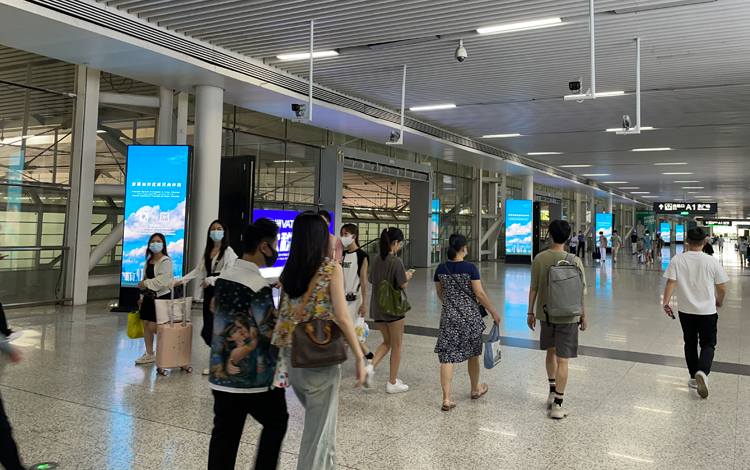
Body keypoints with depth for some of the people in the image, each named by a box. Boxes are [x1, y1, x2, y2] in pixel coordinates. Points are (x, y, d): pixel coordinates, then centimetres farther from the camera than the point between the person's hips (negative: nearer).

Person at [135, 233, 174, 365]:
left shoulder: (165, 261, -12)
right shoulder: (149, 261, 14)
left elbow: (162, 280, -21)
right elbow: (145, 279, 20)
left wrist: (145, 283, -15)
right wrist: (142, 297, 17)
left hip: (161, 297, -8)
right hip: (149, 297, 8)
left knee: (153, 327, -10)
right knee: (145, 325, 8)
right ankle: (149, 354, 18)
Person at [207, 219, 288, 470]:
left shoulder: (225, 274, 5)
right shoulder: (258, 285, -19)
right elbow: (272, 333, -21)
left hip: (221, 372, 7)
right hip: (254, 376, -7)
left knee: (225, 432, 11)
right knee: (276, 421, 14)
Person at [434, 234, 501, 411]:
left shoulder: (441, 269, 0)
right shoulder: (470, 268, -11)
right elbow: (480, 294, -12)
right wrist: (493, 312, -1)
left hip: (448, 317, 2)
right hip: (470, 316, -2)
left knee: (447, 356, 2)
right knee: (473, 354, 17)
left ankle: (446, 398, -4)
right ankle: (475, 389, 36)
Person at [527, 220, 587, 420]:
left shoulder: (539, 259, -7)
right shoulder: (574, 261, -12)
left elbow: (533, 288, -2)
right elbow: (581, 293, -7)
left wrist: (530, 312, 9)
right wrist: (583, 316, 5)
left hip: (545, 314, 3)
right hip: (567, 316, -2)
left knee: (551, 352, 23)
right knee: (562, 360, 3)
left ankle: (553, 392, 32)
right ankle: (558, 404, 6)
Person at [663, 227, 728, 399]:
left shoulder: (677, 260, -8)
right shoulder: (712, 262, -10)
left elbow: (671, 282, -14)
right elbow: (721, 288, -3)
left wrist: (666, 302, -11)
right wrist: (720, 301, 16)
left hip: (686, 311, 2)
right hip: (708, 311, -2)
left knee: (690, 344, 16)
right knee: (708, 344, 9)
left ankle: (694, 377, 24)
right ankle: (702, 372, -16)